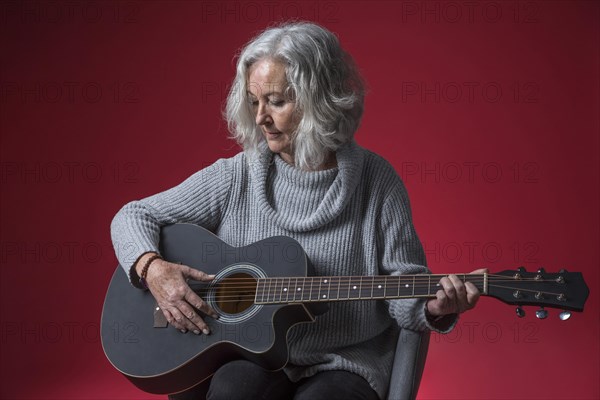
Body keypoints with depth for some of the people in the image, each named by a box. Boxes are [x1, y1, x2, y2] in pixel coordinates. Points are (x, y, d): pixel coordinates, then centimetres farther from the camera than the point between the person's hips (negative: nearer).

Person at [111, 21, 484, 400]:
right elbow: (134, 216, 8)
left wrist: (435, 309, -22)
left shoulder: (376, 181, -1)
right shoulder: (235, 177, 2)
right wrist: (153, 269, -12)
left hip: (345, 363, 0)